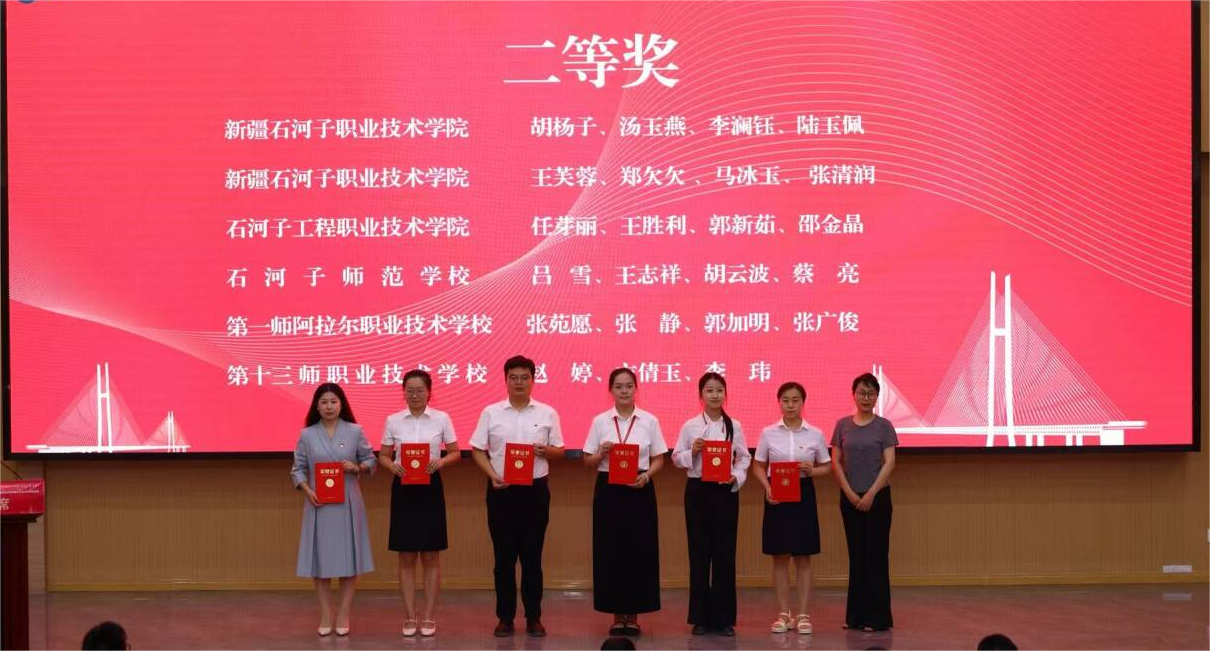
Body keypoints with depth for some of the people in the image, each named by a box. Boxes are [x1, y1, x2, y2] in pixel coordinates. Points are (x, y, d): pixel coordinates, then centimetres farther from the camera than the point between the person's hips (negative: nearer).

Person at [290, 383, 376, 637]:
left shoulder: (355, 431, 1)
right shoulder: (307, 435, 3)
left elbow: (370, 460, 7)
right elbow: (298, 468, 4)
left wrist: (357, 467, -13)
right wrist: (307, 490, -12)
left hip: (347, 503, 0)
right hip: (319, 503, 1)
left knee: (347, 557, 2)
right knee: (320, 558, 2)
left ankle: (344, 614, 11)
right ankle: (325, 615, 12)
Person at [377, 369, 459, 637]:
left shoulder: (441, 419, 0)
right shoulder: (393, 421, 2)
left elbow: (455, 453, 3)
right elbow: (383, 456, 7)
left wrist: (441, 462, -18)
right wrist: (392, 466, -15)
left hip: (430, 488, -1)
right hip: (403, 488, 1)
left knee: (430, 556, 4)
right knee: (406, 556, 4)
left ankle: (429, 616, 11)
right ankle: (409, 617, 11)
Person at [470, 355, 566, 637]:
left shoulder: (547, 414, 5)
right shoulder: (491, 413, 4)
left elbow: (559, 451, 8)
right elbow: (477, 450, 4)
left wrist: (546, 451, -14)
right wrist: (493, 476, -11)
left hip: (535, 490, 0)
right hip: (501, 490, 0)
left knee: (532, 556, 4)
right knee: (504, 556, 3)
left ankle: (533, 617, 11)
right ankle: (505, 617, 10)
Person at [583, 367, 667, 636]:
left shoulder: (649, 421, 3)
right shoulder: (600, 421, 3)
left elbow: (659, 459, 5)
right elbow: (588, 461, 6)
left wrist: (646, 475, -14)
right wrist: (601, 453, -14)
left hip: (639, 490, 0)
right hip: (608, 490, 0)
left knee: (639, 550, 0)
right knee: (610, 551, 1)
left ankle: (634, 615, 10)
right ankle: (617, 615, 11)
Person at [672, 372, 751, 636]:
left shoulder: (734, 426, 3)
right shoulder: (690, 426, 1)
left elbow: (745, 458, 5)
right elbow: (676, 458, 4)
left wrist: (736, 476, -12)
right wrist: (692, 452, -15)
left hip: (726, 491, 0)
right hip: (698, 490, 0)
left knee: (725, 553, 1)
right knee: (699, 552, 2)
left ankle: (724, 617, 9)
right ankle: (700, 616, 11)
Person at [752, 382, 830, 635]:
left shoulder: (815, 434, 1)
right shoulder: (768, 433, 1)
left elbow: (826, 466, 8)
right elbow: (759, 466, 5)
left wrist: (811, 470, -14)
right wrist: (767, 488, -12)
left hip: (803, 493, 0)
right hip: (777, 495, 0)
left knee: (803, 557, 2)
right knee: (780, 557, 5)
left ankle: (802, 614, 8)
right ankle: (784, 614, 13)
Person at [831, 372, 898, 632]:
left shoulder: (884, 426, -1)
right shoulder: (843, 425, 5)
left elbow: (889, 463, -7)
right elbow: (836, 462, 3)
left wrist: (871, 494, -14)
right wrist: (850, 493, -7)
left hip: (877, 497, -3)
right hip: (850, 498, 3)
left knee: (876, 555, -2)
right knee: (856, 555, 8)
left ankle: (876, 617, 1)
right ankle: (855, 615, 13)